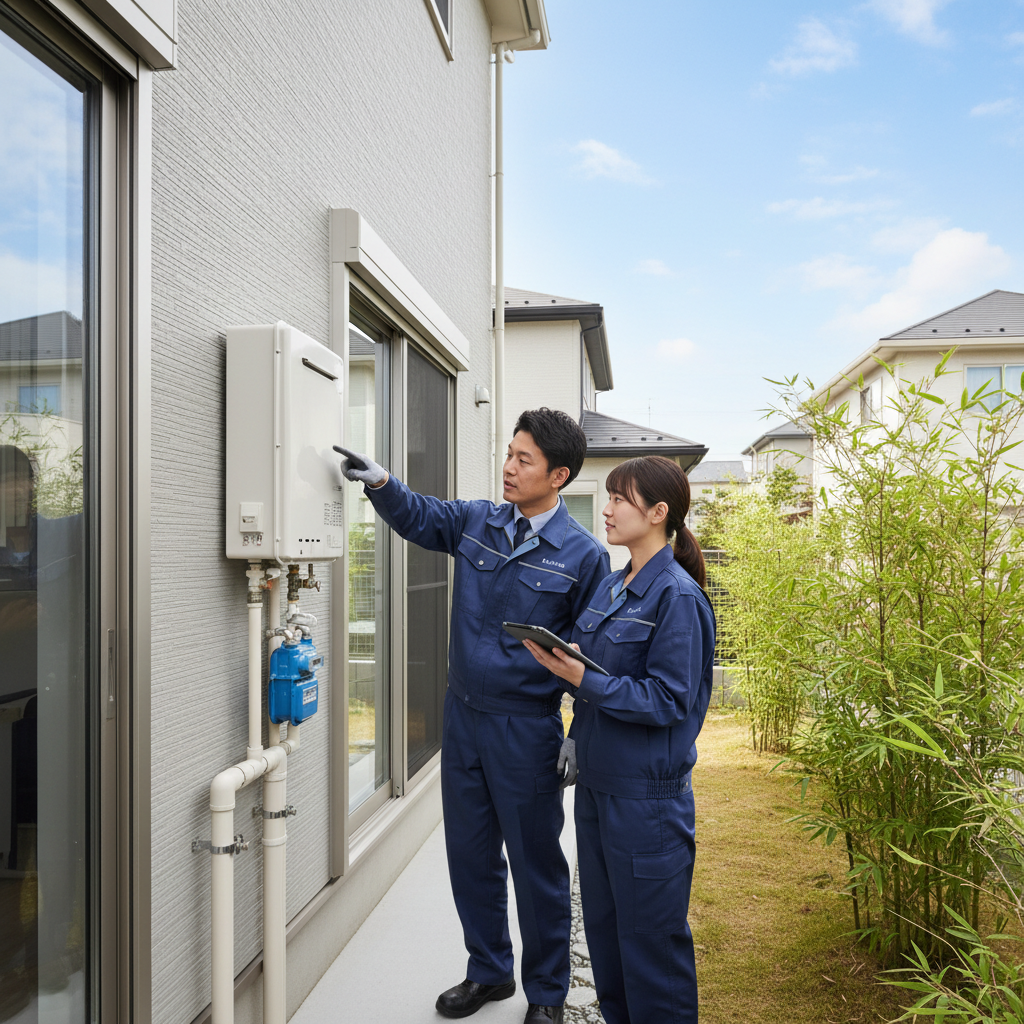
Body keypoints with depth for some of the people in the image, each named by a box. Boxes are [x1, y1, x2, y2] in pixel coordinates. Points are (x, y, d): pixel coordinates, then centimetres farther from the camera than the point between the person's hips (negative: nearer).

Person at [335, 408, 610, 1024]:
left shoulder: (584, 555, -10)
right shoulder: (477, 522, 2)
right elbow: (417, 515, 16)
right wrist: (381, 482, -4)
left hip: (527, 729, -5)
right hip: (463, 716, 5)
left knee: (536, 863, 9)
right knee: (470, 854, 17)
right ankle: (489, 972, 39)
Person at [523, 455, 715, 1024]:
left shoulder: (677, 597, -16)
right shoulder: (609, 587, 9)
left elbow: (668, 700, -20)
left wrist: (584, 680, -26)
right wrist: (559, 658, -6)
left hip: (646, 793, -8)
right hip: (596, 781, 8)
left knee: (649, 934, 8)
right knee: (602, 922, 21)